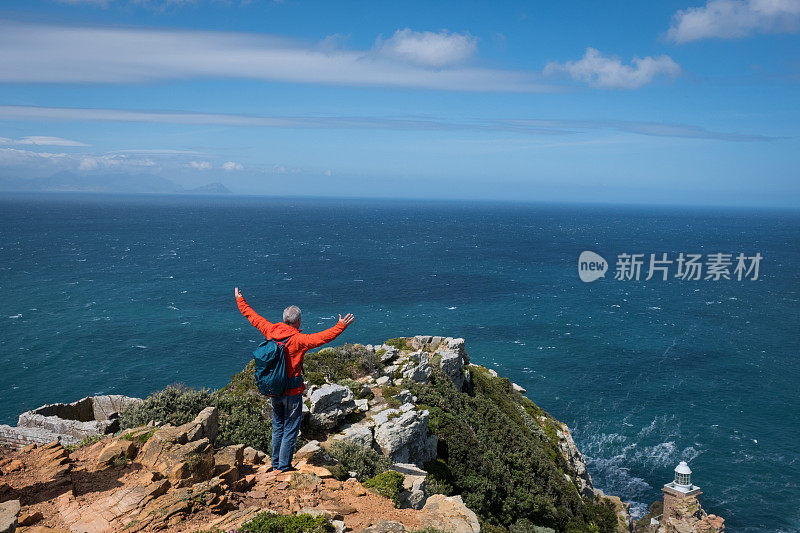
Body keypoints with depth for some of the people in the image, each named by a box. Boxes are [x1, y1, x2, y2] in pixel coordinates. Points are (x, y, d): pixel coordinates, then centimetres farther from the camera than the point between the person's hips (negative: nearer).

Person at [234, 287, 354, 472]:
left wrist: (240, 300, 23)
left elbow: (253, 317, 10)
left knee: (278, 427, 21)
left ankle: (276, 463, 31)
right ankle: (284, 466, 12)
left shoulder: (271, 331, -3)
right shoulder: (297, 340, -20)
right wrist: (341, 326, -32)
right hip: (292, 392, -7)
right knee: (290, 430, 6)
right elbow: (322, 338, -33)